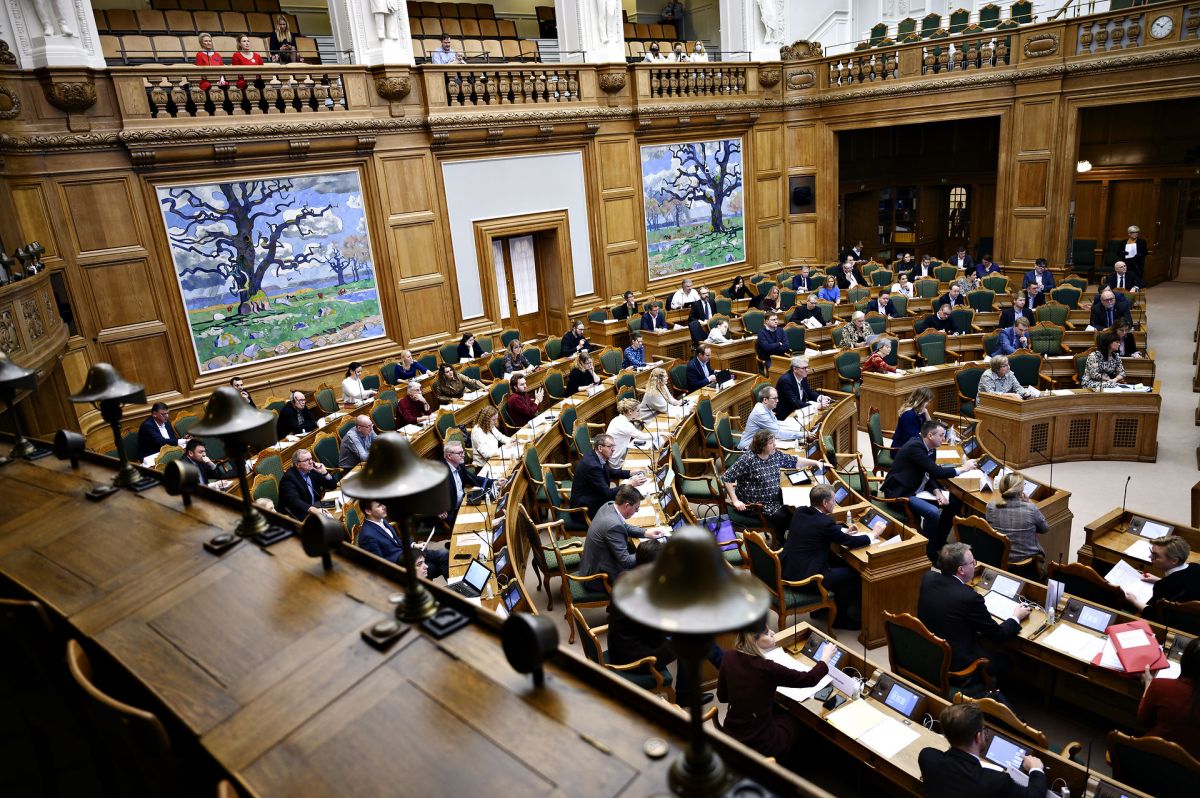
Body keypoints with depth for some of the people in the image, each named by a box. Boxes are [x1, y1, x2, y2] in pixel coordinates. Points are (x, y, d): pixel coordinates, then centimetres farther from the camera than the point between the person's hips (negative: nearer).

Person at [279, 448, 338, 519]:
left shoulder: (313, 471, 5)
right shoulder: (289, 478, -12)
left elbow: (332, 485, 12)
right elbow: (294, 501, -27)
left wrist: (324, 472, -7)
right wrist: (314, 510, -42)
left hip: (316, 507, 7)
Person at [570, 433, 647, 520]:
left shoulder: (594, 456, -2)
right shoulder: (592, 465, -28)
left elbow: (610, 471, 18)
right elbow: (607, 493, -25)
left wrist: (631, 473, 6)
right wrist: (630, 484, -21)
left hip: (593, 497, 9)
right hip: (585, 507, -9)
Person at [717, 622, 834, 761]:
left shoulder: (729, 656, -8)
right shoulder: (765, 668, -25)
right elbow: (809, 679, -11)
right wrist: (826, 657, 6)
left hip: (730, 736, 5)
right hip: (759, 744, -5)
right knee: (795, 720, 24)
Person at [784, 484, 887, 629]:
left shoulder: (800, 511, 3)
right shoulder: (824, 522, -20)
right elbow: (851, 542, -7)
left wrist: (845, 530, 22)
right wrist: (875, 533, 8)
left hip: (788, 570, 8)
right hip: (804, 578, -8)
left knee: (837, 562, 29)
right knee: (853, 573, 10)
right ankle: (840, 619, 25)